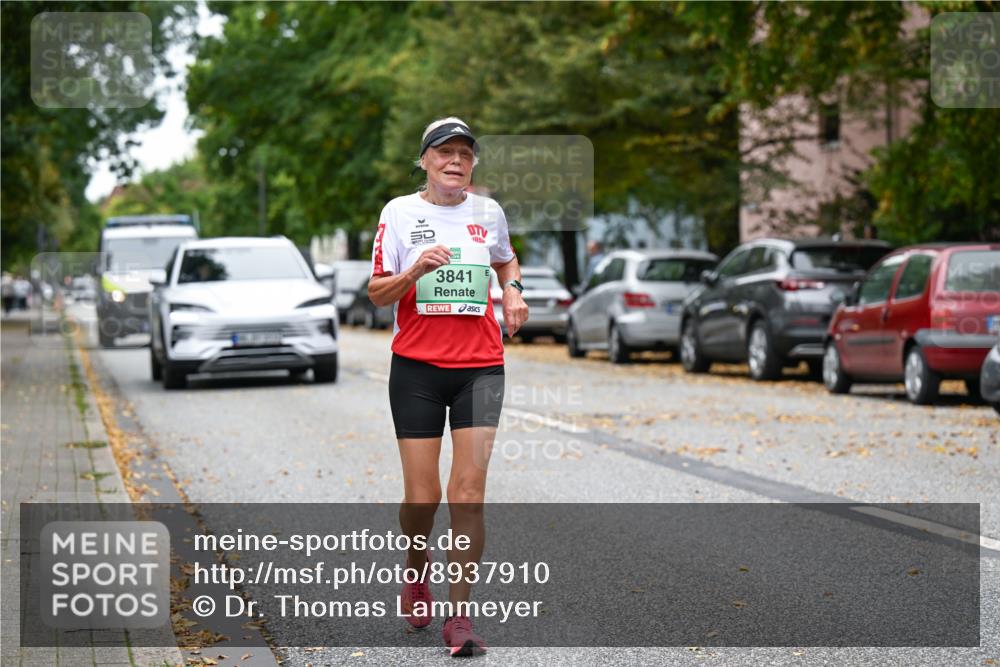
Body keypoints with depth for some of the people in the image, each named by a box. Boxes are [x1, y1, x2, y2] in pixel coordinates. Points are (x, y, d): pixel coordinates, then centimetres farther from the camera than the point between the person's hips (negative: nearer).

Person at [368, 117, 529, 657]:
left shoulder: (488, 211, 9)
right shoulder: (399, 212, 1)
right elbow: (376, 293, -1)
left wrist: (512, 291, 9)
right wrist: (415, 272, -19)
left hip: (480, 365, 2)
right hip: (416, 367, -1)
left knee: (468, 490, -9)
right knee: (422, 495, -2)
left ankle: (458, 616, -5)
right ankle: (416, 571, 31)